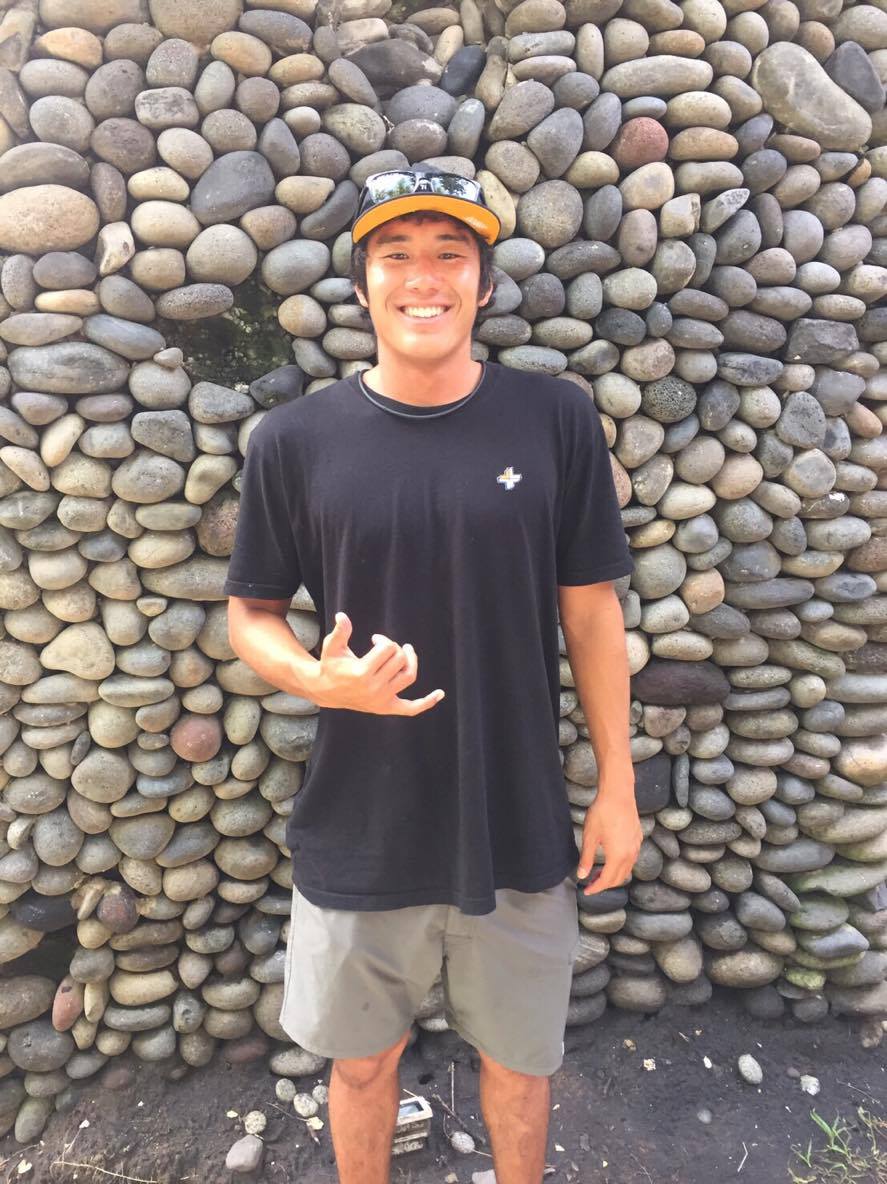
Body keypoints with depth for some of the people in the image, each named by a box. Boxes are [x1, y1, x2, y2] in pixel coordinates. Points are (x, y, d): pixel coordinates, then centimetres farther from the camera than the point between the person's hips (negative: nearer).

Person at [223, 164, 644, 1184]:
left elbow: (589, 610, -1)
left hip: (520, 826, 1)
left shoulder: (555, 420, -7)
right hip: (358, 832, 0)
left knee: (518, 1060, 23)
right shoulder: (295, 439, -7)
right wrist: (323, 681, -19)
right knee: (362, 1061, 22)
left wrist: (617, 784, 1)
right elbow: (250, 614, 1)